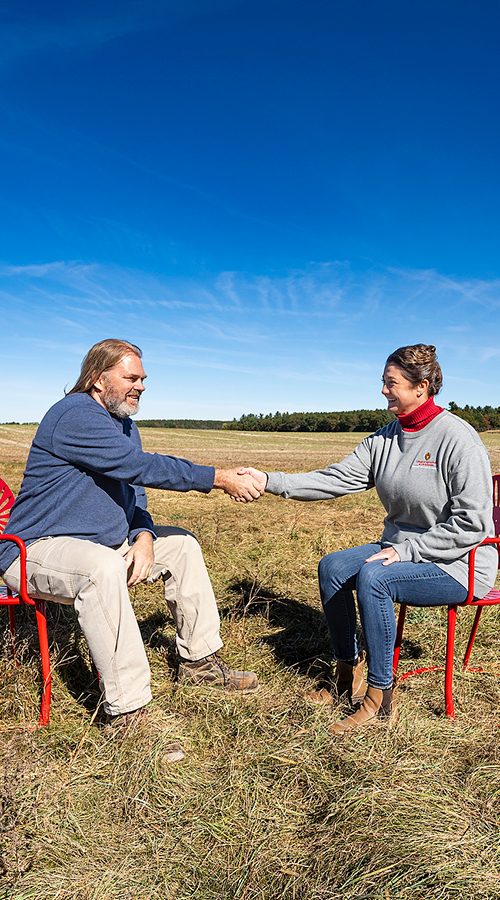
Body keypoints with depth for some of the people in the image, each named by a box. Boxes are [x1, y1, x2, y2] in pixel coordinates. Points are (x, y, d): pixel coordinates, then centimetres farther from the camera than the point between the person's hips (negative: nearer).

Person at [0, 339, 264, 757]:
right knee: (102, 568, -39)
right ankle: (127, 711, -30)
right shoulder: (76, 414, -20)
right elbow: (142, 467, -28)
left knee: (182, 545, 6)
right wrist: (221, 479, -24)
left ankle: (200, 660, 12)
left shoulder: (125, 424, 11)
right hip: (38, 550, -9)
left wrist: (143, 537, -8)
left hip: (105, 544, 10)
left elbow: (134, 491, 12)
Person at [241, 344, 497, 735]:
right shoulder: (385, 438, 2)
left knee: (372, 577, -29)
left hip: (457, 563, -7)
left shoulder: (456, 437, -19)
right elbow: (337, 479, -5)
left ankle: (380, 699, -12)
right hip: (402, 549, 8)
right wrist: (271, 482, -15)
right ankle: (349, 675, 9)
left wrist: (406, 550, -21)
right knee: (331, 566, -7)